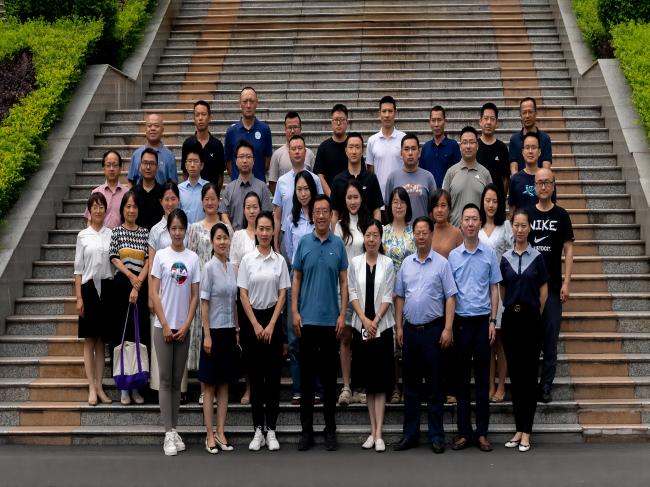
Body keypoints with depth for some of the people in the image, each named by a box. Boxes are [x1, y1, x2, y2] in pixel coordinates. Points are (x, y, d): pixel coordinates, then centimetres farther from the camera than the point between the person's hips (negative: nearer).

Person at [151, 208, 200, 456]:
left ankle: (174, 429, 16)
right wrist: (165, 325, -9)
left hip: (183, 328, 2)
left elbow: (195, 296, 4)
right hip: (163, 326, -2)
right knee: (165, 379, -2)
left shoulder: (193, 258, 4)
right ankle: (169, 433, -1)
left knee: (177, 380, 9)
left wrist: (186, 325, -5)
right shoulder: (161, 256, -1)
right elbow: (154, 294, -3)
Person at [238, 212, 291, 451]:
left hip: (272, 317, 1)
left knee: (273, 374, 1)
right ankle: (258, 430, 10)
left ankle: (271, 430, 7)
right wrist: (255, 325, -8)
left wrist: (271, 325, -7)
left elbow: (282, 295, 1)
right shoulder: (247, 259, 0)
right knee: (255, 375, 4)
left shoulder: (280, 260, 2)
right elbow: (243, 295, -2)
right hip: (251, 318, 0)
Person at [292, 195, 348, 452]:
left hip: (331, 320, 0)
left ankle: (330, 430, 14)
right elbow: (296, 279, 5)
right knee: (307, 375, 4)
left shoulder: (338, 245, 3)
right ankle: (306, 430, 11)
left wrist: (342, 315, -4)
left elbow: (343, 282, 4)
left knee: (329, 376, 6)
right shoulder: (303, 243, 3)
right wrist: (294, 312, -3)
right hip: (307, 319, 0)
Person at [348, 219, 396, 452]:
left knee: (380, 381, -2)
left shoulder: (387, 263, -1)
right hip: (361, 326, 2)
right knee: (368, 381, 7)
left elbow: (387, 297, -3)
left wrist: (375, 322, -11)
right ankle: (373, 431, 13)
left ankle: (378, 433, -2)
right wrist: (364, 320, -9)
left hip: (382, 327, -2)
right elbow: (352, 294, 2)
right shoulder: (355, 262, 5)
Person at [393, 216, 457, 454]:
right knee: (410, 384, 9)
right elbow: (399, 297, 13)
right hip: (410, 329, 4)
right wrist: (399, 327, 7)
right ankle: (410, 434, 17)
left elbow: (450, 298, -6)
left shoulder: (441, 263, -3)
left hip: (433, 329, -4)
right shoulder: (406, 263, 9)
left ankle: (436, 436, 9)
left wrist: (448, 329, -12)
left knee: (434, 385, 2)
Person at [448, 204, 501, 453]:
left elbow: (494, 289, 5)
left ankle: (482, 432, 9)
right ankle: (464, 432, 12)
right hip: (461, 321, 1)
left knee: (482, 378, 3)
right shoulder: (453, 256, 3)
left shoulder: (489, 253, 2)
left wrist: (493, 321, -1)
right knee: (462, 378, 6)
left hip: (482, 320, -1)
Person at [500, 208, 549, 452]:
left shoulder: (537, 257, 0)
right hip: (510, 318, 3)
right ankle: (519, 428, 13)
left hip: (531, 318, -3)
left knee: (529, 373, -1)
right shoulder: (505, 258, 7)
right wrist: (512, 307, 8)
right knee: (514, 373, 6)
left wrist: (534, 313, 3)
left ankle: (526, 431, 2)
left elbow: (544, 290, 3)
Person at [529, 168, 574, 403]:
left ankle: (546, 385, 10)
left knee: (550, 337, 2)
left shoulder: (561, 215, 2)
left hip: (552, 286, -1)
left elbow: (568, 249, 1)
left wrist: (567, 282, -7)